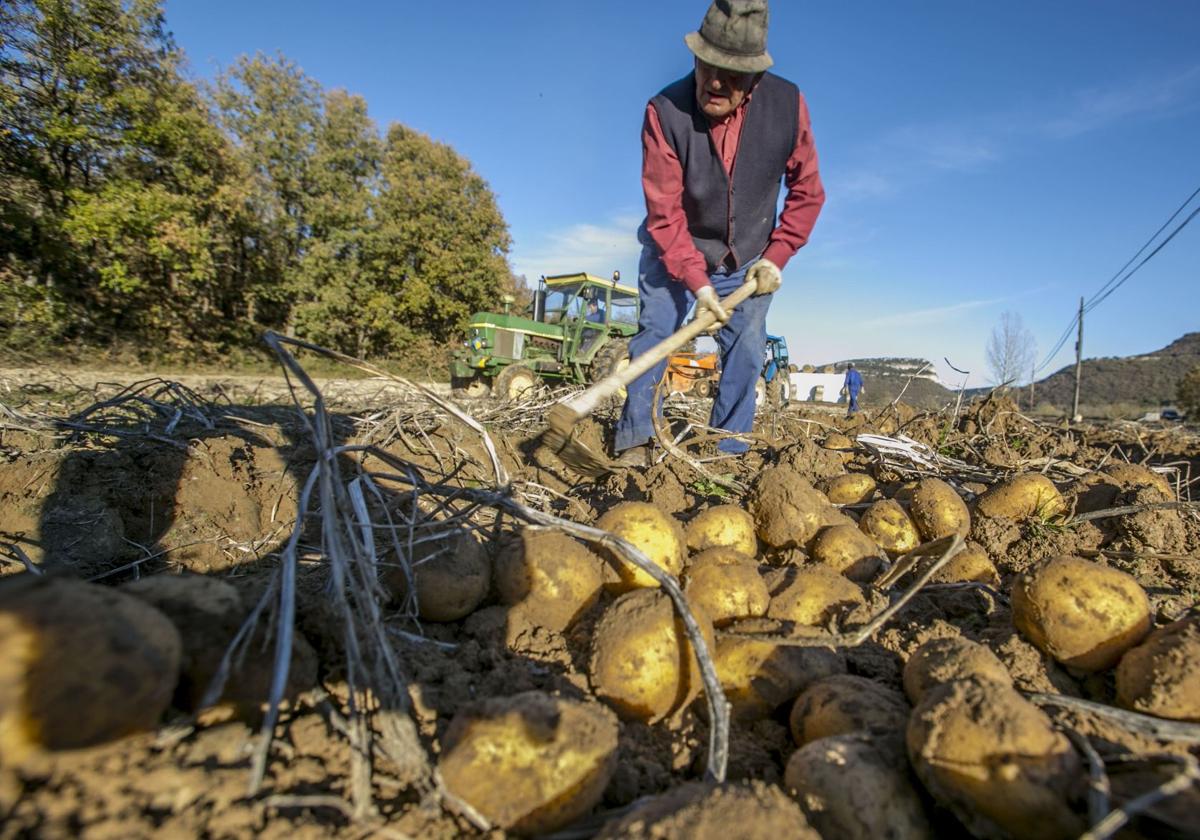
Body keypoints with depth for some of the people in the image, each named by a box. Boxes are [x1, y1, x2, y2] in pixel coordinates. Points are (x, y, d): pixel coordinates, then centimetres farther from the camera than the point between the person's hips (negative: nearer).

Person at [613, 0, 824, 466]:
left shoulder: (787, 104, -16)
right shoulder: (665, 111, -23)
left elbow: (807, 191, -5)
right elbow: (664, 213, -23)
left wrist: (775, 256, -13)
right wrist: (698, 282, -29)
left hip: (747, 261, 2)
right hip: (675, 254, -1)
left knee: (746, 350, -2)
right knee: (654, 332, -12)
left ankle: (728, 452, 9)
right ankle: (634, 439, -4)